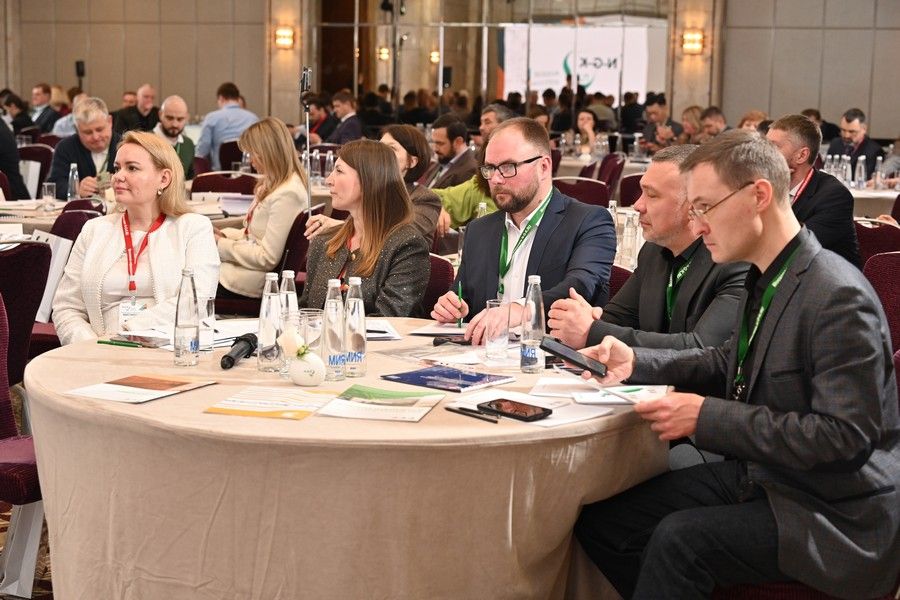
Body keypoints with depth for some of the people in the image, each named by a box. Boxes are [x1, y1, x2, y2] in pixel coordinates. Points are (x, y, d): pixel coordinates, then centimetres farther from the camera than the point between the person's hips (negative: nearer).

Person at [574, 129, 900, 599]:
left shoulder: (839, 297, -22)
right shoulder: (765, 278, 4)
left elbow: (844, 436, -25)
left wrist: (707, 417, -24)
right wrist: (637, 363, 6)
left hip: (831, 511, -8)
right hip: (758, 472, 8)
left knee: (679, 539, -28)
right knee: (599, 521, -1)